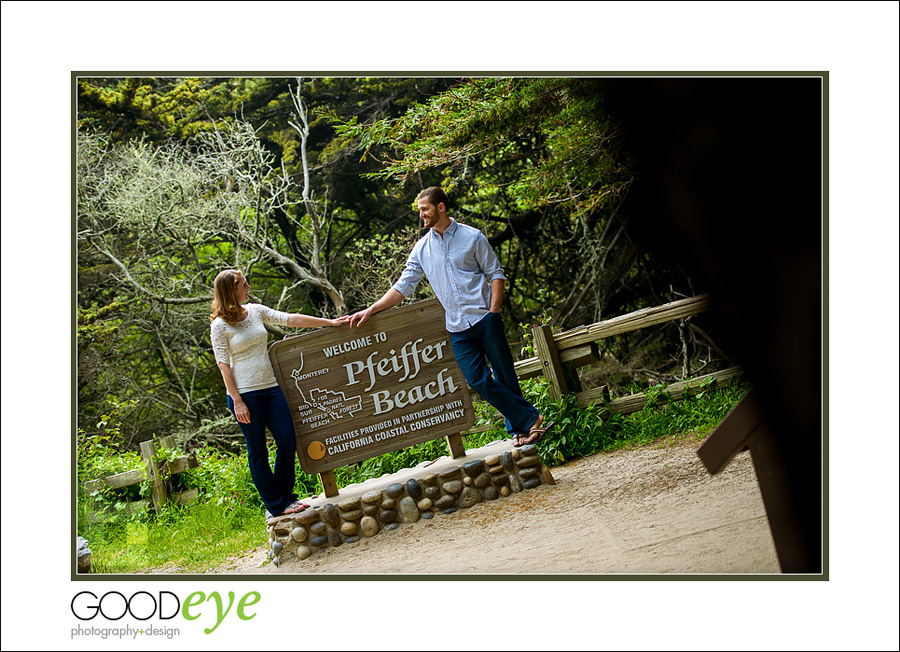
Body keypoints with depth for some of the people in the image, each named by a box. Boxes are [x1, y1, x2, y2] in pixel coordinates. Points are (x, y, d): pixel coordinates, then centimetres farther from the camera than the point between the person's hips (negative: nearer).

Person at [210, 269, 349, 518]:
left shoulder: (255, 311, 9)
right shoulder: (220, 326, -7)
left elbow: (289, 319, 11)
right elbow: (223, 365, -8)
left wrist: (329, 322, 9)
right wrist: (237, 401, -13)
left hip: (270, 387, 6)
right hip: (245, 393, -6)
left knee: (288, 441, 0)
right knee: (258, 451, 2)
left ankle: (285, 497, 17)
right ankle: (277, 505, 11)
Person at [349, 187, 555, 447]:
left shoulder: (472, 237, 1)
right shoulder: (421, 248, 10)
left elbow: (495, 273, 3)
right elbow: (403, 285, 12)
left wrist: (493, 311, -9)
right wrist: (370, 310, 3)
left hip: (484, 318, -3)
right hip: (457, 328, 3)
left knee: (505, 375, 1)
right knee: (478, 381, -6)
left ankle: (517, 428, 16)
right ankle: (530, 419, 2)